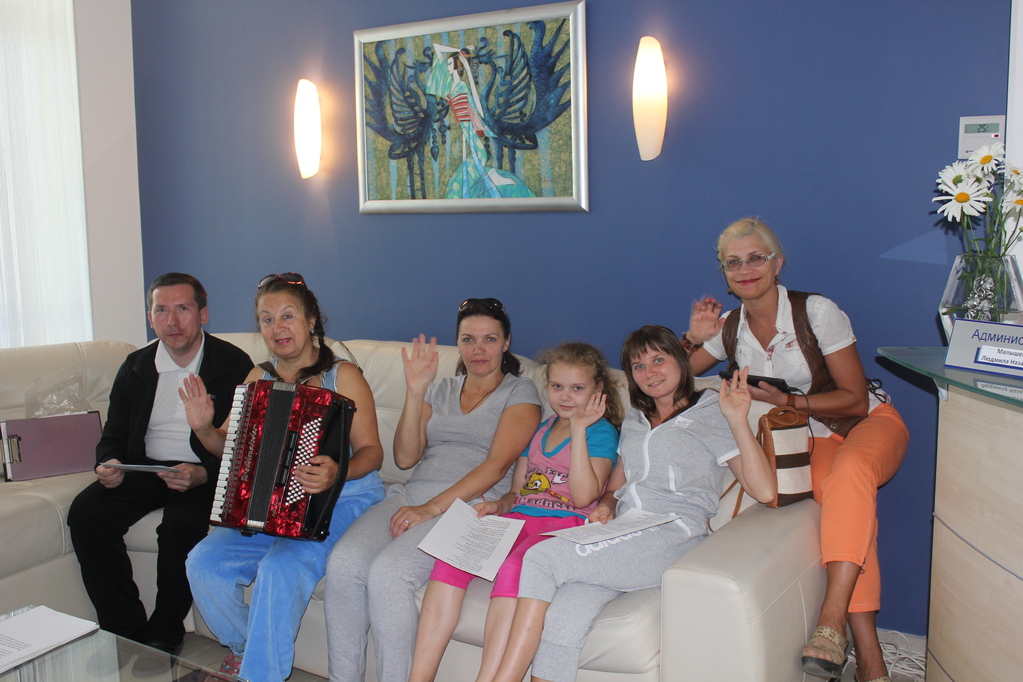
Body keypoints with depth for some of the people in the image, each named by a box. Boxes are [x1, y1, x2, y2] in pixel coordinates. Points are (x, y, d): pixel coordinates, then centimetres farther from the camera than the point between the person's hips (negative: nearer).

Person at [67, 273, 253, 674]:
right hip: (144, 468, 5)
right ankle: (127, 634, -8)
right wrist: (109, 465, -11)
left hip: (206, 472, -4)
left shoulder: (234, 365, -6)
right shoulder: (136, 367, 8)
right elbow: (113, 436, 13)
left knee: (183, 520, -33)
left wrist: (203, 474, -26)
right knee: (86, 512, -19)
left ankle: (164, 637, -9)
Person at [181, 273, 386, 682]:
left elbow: (371, 451, -10)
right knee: (204, 563, -12)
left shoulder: (342, 376, -6)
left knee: (281, 568, -30)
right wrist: (204, 429, -4)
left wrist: (337, 472, -32)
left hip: (340, 501, -6)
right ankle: (243, 647, 15)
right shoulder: (259, 379, 11)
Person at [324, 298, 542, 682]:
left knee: (386, 572, -30)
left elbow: (497, 465, -7)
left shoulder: (520, 392, 7)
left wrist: (432, 508, -16)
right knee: (343, 563, -23)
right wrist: (414, 391, 0)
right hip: (411, 495, 5)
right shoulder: (439, 390, 22)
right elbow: (405, 457, 11)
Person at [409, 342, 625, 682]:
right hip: (520, 519, 6)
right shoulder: (540, 430, 23)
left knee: (513, 567, -37)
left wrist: (578, 429, -10)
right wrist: (498, 505, 3)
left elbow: (583, 496, -10)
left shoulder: (601, 431, 4)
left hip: (565, 524, -5)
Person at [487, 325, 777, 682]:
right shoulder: (634, 420, 29)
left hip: (674, 536, -5)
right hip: (624, 538, 5)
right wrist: (604, 506, 9)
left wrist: (738, 420, -12)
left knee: (540, 558, -25)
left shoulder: (710, 414, 9)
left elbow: (765, 491, -2)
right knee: (563, 616, -28)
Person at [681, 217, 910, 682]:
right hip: (811, 440, 2)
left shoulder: (816, 312, -14)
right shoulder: (729, 328, -1)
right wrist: (693, 338, -10)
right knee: (843, 501, -30)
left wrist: (784, 400, -24)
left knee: (848, 472, -37)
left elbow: (856, 400, -13)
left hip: (869, 424, -2)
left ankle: (831, 620, -37)